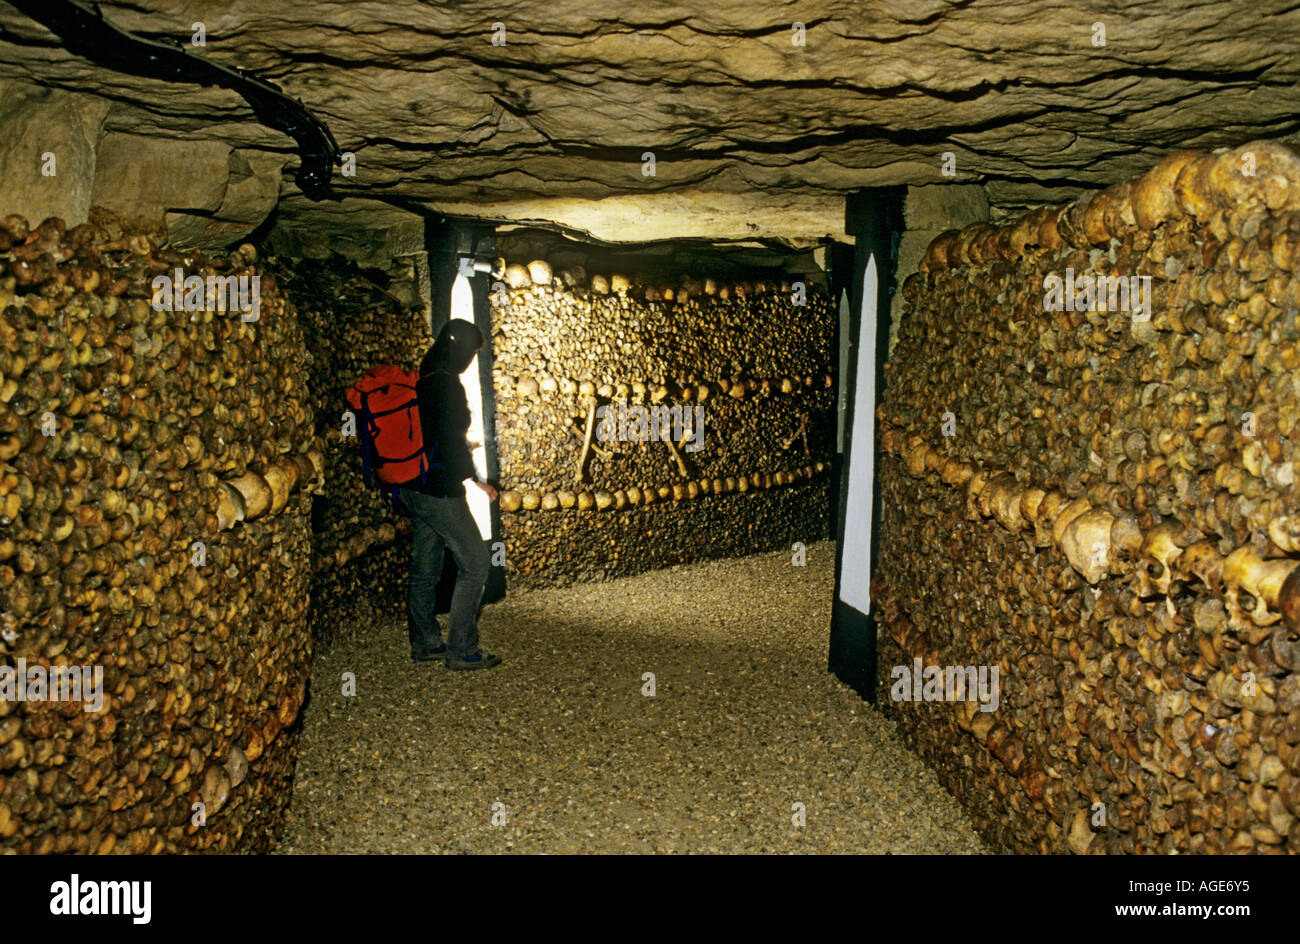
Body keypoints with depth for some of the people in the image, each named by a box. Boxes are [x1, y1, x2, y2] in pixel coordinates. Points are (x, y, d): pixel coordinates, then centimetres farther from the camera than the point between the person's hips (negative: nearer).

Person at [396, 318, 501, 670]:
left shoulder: (420, 380, 11)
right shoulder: (447, 383, -16)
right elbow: (451, 440, -20)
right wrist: (476, 479, -11)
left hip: (413, 488, 9)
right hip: (439, 490, -9)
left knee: (424, 568, 17)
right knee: (474, 564, -1)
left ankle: (424, 643, 27)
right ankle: (462, 650, 2)